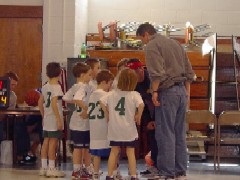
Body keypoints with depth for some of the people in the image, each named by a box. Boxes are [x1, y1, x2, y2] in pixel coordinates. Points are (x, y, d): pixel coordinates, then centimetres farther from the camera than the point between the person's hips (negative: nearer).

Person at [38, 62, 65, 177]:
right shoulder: (56, 87, -13)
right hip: (54, 119, -8)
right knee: (53, 143, -4)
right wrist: (59, 120, -19)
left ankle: (43, 168, 15)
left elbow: (40, 103, 15)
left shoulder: (45, 87, 10)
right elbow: (53, 103, -21)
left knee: (46, 142, 11)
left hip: (46, 119, 8)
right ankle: (51, 168, -1)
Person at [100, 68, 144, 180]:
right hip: (129, 129, -3)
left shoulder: (112, 93, 1)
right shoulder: (134, 94, -10)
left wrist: (107, 114, 7)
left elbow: (102, 102, -3)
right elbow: (141, 104, -27)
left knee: (114, 151, 11)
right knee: (130, 152, 5)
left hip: (115, 129, 3)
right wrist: (138, 115, -11)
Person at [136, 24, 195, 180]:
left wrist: (155, 91, -13)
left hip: (167, 92, -8)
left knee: (165, 134, -5)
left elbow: (157, 73, -19)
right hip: (182, 91, 8)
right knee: (179, 134, 11)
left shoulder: (152, 46, -5)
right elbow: (189, 72, 19)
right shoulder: (175, 44, 20)